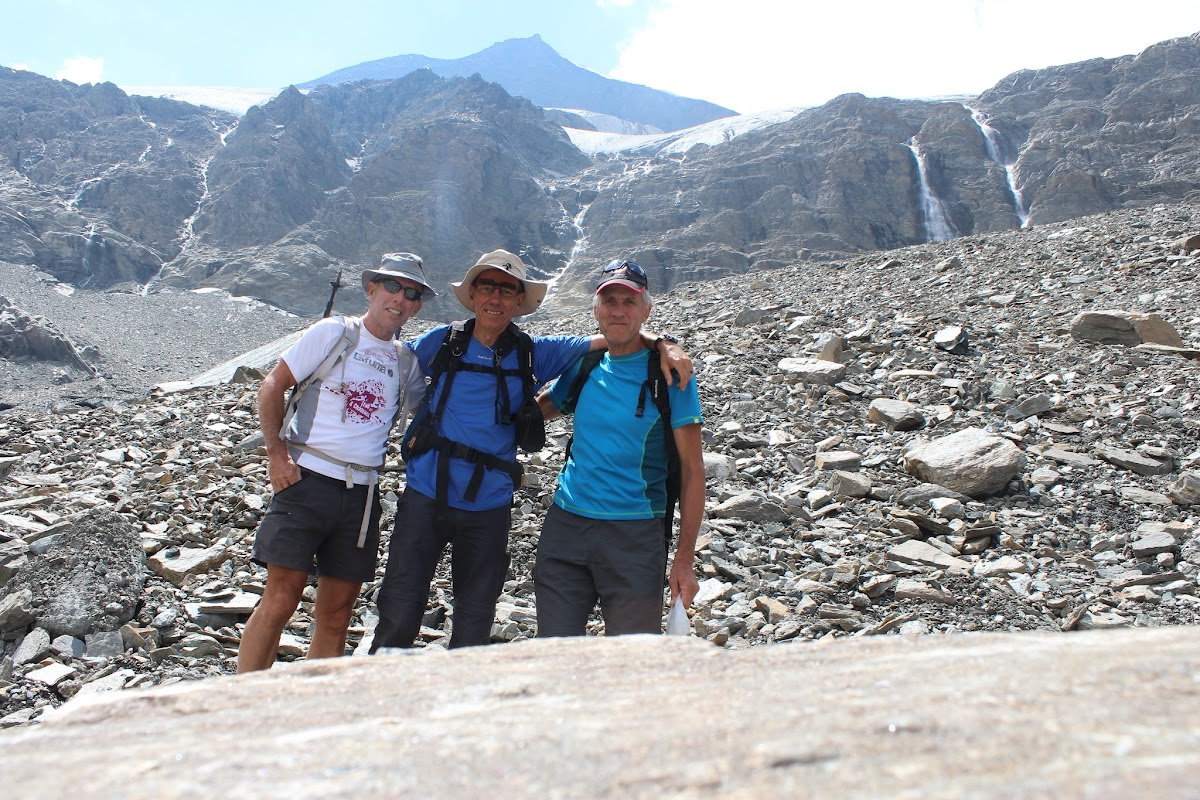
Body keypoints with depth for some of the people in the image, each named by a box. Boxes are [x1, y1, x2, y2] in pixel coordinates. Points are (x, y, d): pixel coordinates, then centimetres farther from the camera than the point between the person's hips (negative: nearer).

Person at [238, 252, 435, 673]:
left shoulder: (407, 363, 13)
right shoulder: (334, 333, 2)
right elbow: (271, 387, 1)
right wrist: (277, 456, -8)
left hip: (362, 493, 5)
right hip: (308, 480, -4)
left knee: (337, 613, 9)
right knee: (280, 599, -9)